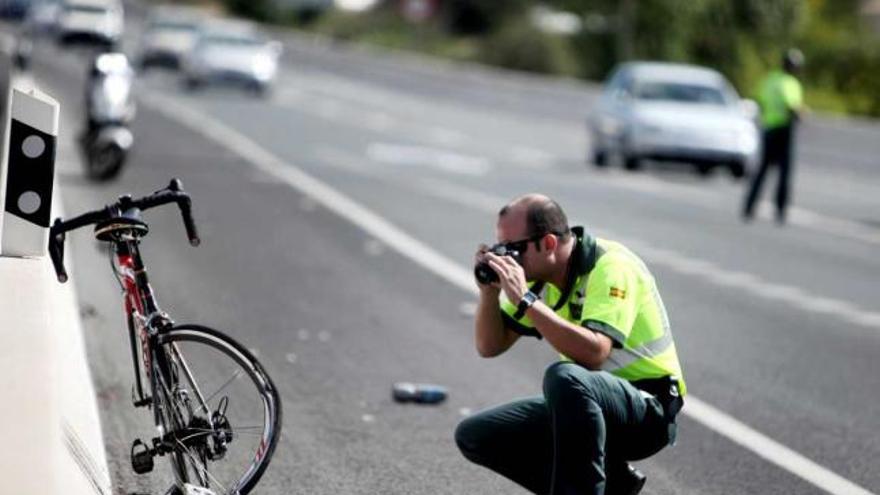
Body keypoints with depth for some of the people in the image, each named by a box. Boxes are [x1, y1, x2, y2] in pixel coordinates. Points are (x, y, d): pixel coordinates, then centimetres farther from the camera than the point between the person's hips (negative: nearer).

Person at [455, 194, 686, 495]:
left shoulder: (611, 266, -21)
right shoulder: (537, 274, 2)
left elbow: (593, 353, -36)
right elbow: (490, 346, 6)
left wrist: (525, 300, -34)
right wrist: (489, 291, -11)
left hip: (648, 411, -9)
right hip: (584, 402, 9)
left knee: (564, 377, -38)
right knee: (473, 436, 1)